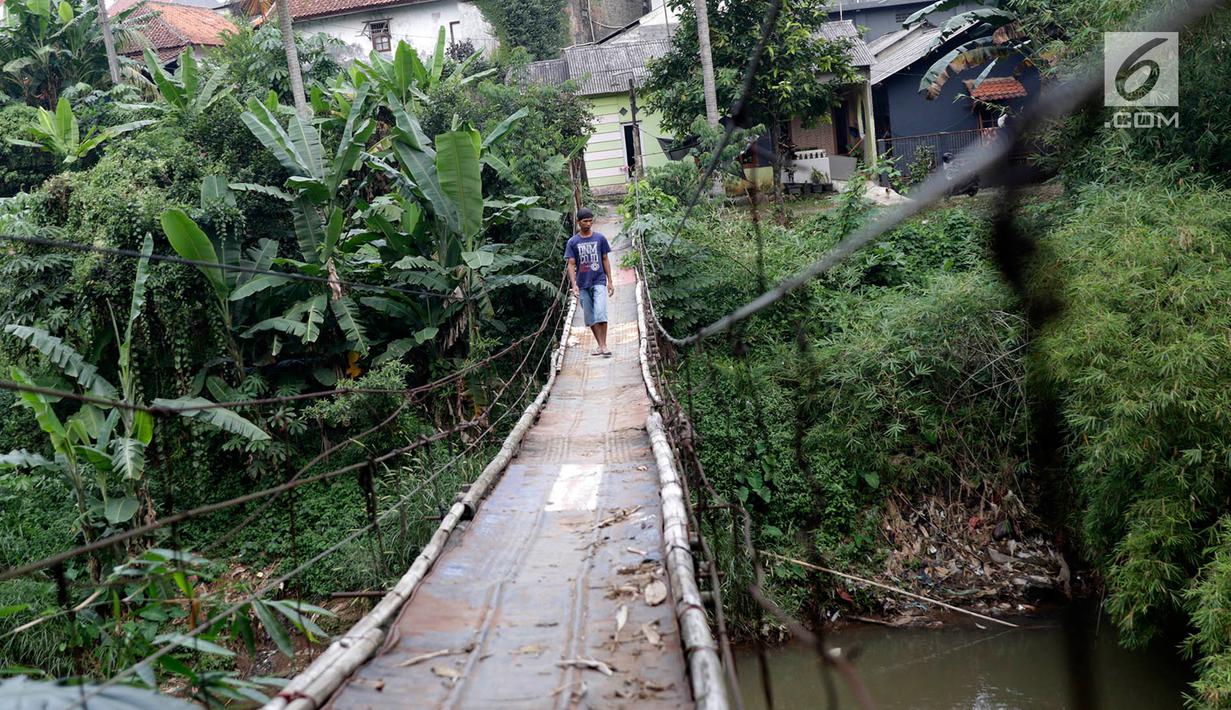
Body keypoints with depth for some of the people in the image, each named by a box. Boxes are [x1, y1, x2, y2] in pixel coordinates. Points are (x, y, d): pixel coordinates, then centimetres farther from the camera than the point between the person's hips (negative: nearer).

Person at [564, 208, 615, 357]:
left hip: (599, 282, -2)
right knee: (590, 318, 6)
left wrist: (610, 281, 5)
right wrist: (574, 285, -12)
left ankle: (604, 345, -10)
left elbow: (605, 260, 8)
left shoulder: (600, 238, 2)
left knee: (601, 314, -16)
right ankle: (600, 345, 15)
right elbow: (571, 265, -1)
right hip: (583, 285, 2)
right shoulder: (573, 242, 1)